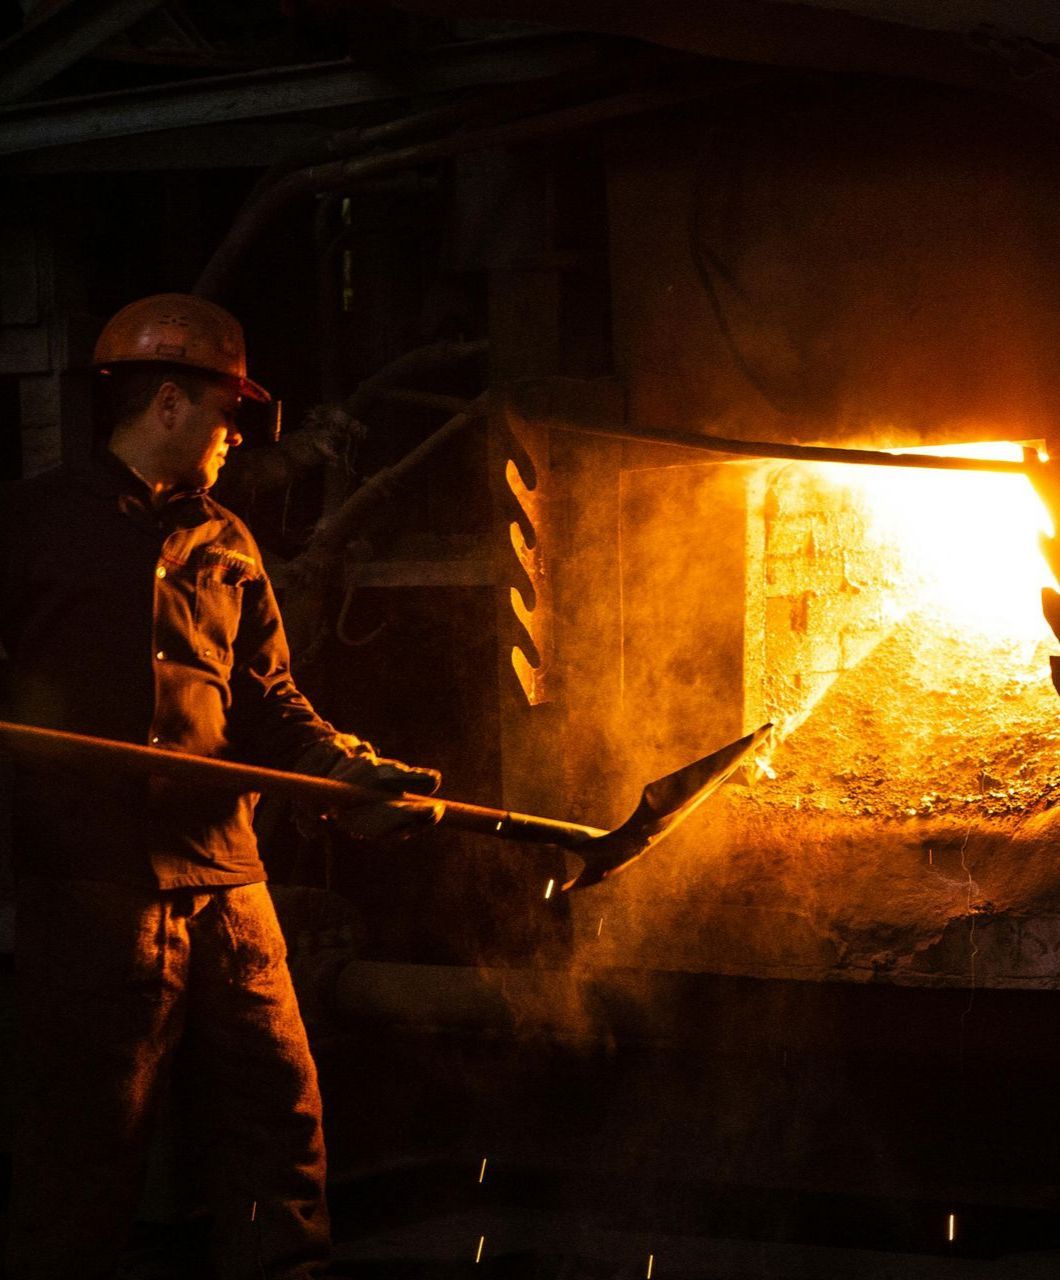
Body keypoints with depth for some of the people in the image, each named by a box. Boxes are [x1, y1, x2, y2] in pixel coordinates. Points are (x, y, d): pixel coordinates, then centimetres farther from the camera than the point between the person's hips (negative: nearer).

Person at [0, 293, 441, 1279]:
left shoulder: (226, 547, 19)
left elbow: (265, 699, 14)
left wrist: (351, 772, -3)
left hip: (222, 878, 6)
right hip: (88, 888, -6)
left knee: (279, 1120, 7)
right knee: (82, 1157, -2)